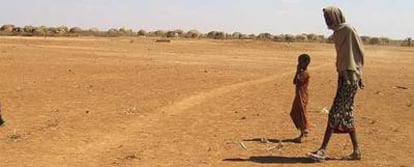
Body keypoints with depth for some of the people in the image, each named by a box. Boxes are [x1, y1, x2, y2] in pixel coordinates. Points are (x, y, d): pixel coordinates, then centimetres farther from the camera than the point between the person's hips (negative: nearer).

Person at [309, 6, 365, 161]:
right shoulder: (338, 32, 14)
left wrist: (359, 77, -15)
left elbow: (359, 52, -12)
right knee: (345, 114, 10)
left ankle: (323, 149, -7)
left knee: (335, 113, -9)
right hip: (343, 76, 9)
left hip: (350, 78, -9)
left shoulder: (348, 29, -11)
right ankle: (356, 151, 16)